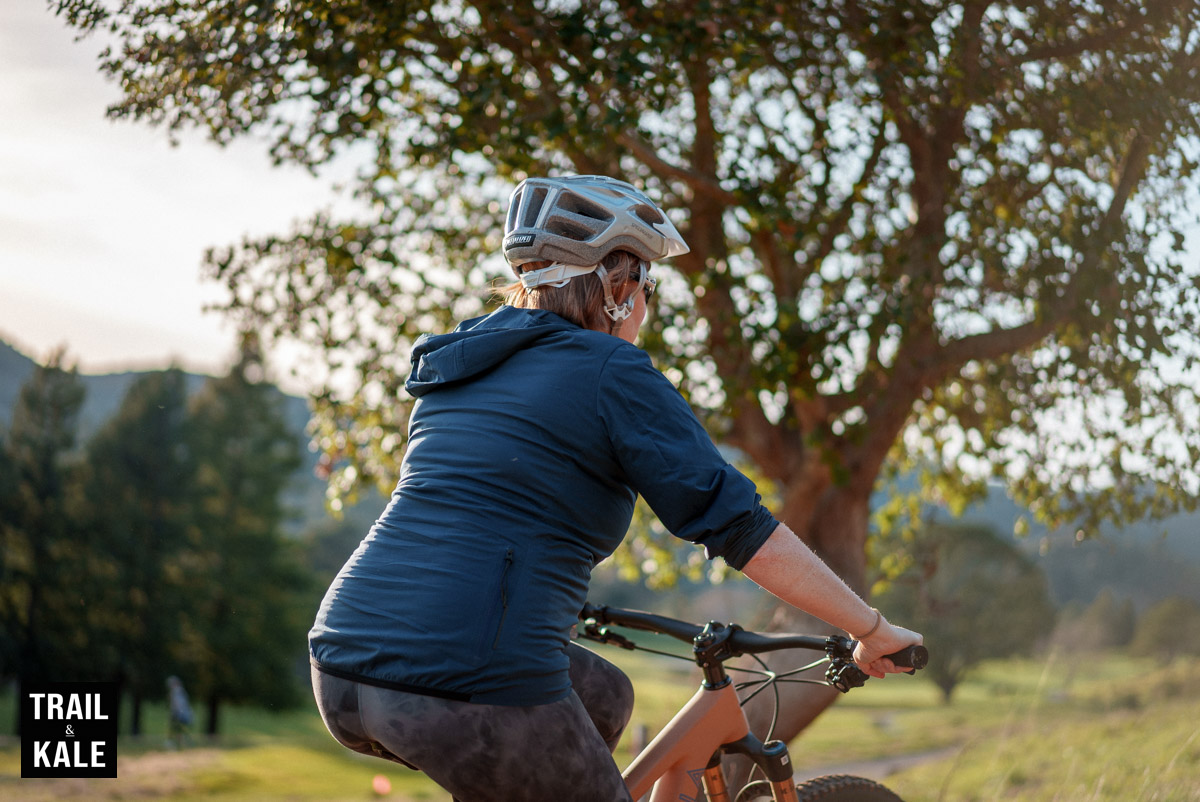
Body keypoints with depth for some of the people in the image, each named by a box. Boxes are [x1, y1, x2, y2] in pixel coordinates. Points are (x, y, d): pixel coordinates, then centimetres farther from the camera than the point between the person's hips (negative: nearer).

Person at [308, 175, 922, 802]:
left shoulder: (461, 362, 20)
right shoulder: (612, 373, -1)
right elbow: (739, 526, -5)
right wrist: (874, 630, 3)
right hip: (467, 699, -8)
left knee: (604, 701, 26)